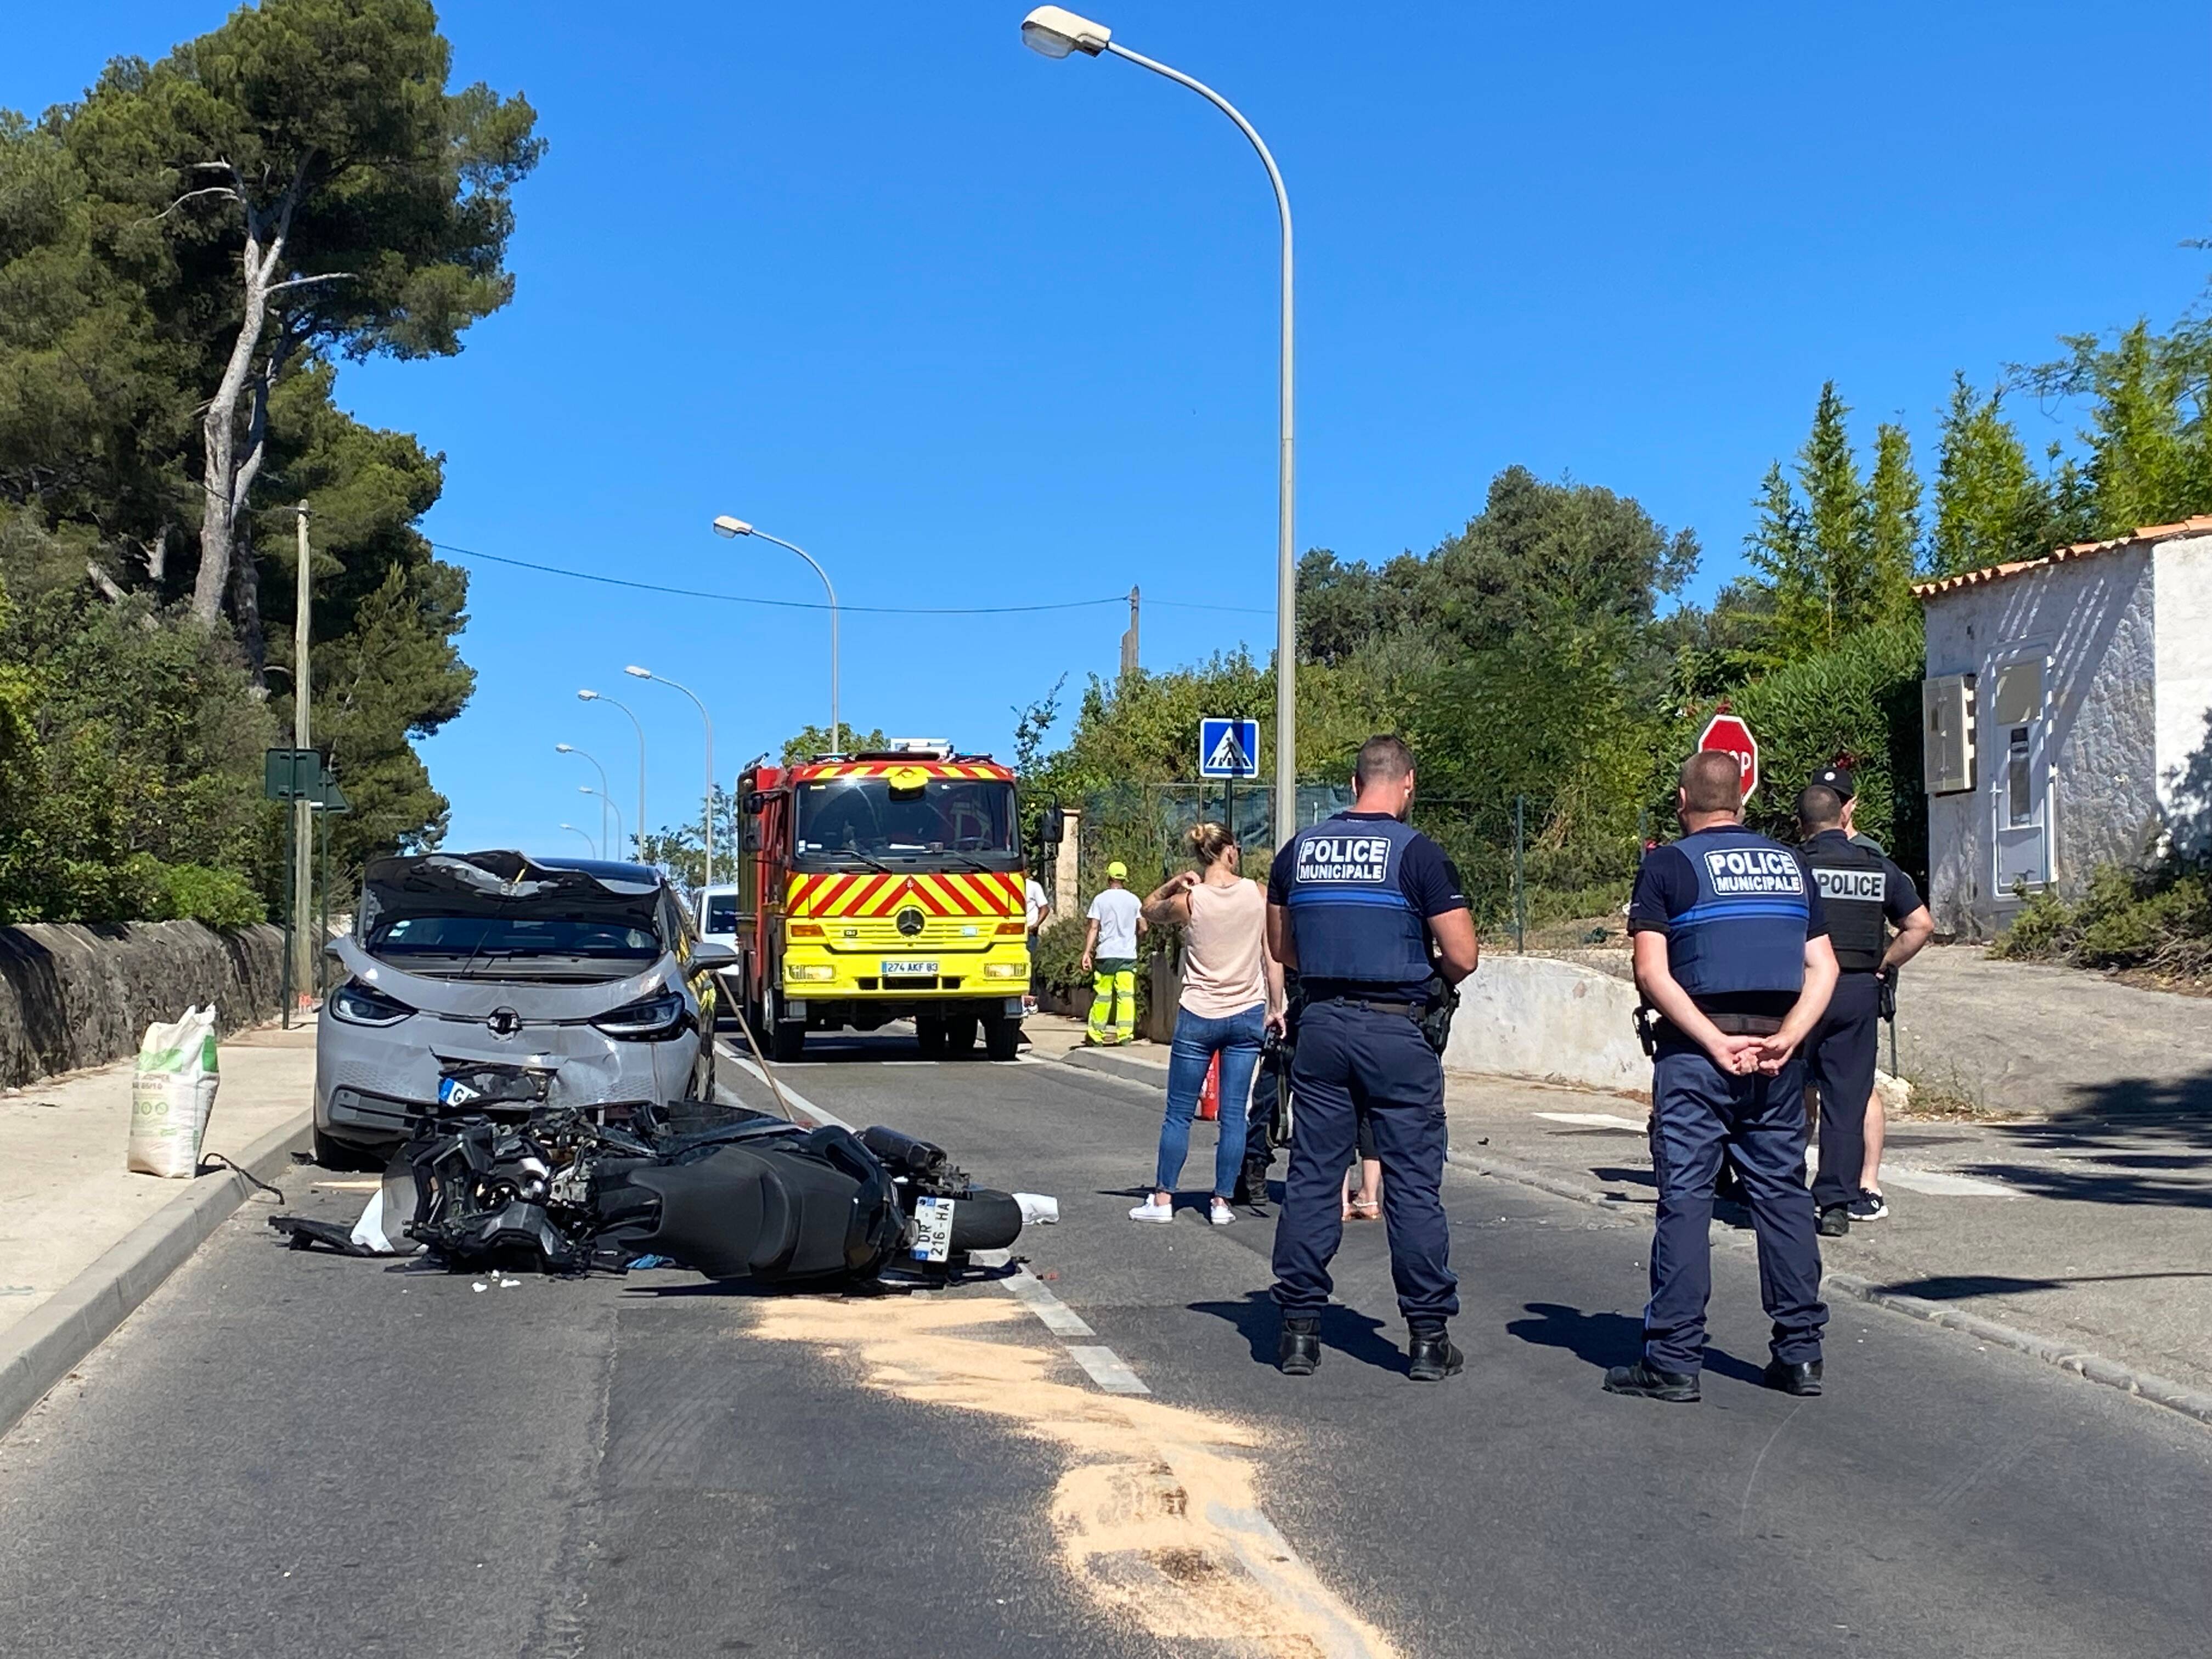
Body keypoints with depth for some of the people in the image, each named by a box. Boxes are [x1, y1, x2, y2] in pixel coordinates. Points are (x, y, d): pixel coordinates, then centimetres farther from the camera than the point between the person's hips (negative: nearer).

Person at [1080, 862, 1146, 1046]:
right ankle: (1126, 1034, -8)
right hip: (1128, 955, 1)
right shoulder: (1133, 900, 5)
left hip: (1106, 955, -1)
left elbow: (1094, 928, -4)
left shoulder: (1100, 900, 0)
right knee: (1126, 995, -1)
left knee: (1102, 995, 5)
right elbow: (1143, 928, 7)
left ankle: (1095, 1036, 10)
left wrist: (1087, 952, -4)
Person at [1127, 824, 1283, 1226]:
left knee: (1179, 1113, 7)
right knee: (1234, 1114, 6)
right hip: (1248, 1016, 2)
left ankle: (1162, 1199, 11)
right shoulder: (1259, 895, -3)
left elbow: (1149, 911, 14)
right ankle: (1223, 1202, 9)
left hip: (1198, 1017, -2)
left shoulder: (1188, 901, -8)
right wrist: (1275, 1009, 9)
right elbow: (1273, 959, 0)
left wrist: (1172, 885, -1)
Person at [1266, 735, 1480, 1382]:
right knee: (1413, 1183, 2)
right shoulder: (1417, 853, -7)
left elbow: (1281, 947, 16)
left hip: (1321, 1024, 4)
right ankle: (1429, 1337, 6)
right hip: (1397, 1031, -4)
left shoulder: (1299, 849, 7)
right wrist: (1431, 979, 11)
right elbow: (1463, 956, -9)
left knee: (1312, 1177, 8)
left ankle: (1299, 1328, 10)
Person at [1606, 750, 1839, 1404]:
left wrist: (1715, 1043, -12)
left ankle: (1674, 1360, 0)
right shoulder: (1791, 864, 13)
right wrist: (1787, 1038, -5)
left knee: (1685, 1197, -1)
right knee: (1783, 1195, 10)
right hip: (1776, 1048, 4)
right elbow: (1823, 968, 6)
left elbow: (1652, 972, -11)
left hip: (1697, 1052, -4)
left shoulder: (1666, 866, 0)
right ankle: (1800, 1352, 13)